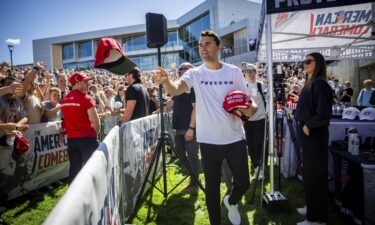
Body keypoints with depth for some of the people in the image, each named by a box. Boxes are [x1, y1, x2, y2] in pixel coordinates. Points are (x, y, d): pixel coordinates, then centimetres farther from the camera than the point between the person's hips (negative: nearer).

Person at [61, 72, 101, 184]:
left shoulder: (64, 100, 6)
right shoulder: (86, 98, -13)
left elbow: (67, 119, 11)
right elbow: (96, 123, -14)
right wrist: (94, 135, 2)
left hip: (71, 138, 6)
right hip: (87, 137, -6)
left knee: (75, 167, 13)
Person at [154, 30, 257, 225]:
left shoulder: (234, 71, 0)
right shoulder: (195, 74, -5)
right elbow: (175, 89, -24)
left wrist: (251, 107, -17)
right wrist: (166, 81, -46)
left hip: (235, 139, 1)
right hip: (209, 141, -1)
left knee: (243, 182, 10)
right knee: (212, 187, 11)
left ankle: (232, 202, 45)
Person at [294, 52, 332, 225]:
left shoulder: (319, 83, -15)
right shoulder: (310, 83, 13)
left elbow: (324, 113, -22)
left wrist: (308, 125, -12)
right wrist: (305, 125, 12)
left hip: (315, 134, -9)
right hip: (308, 133, 9)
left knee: (315, 175, -1)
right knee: (309, 173, 17)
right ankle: (312, 208, 31)